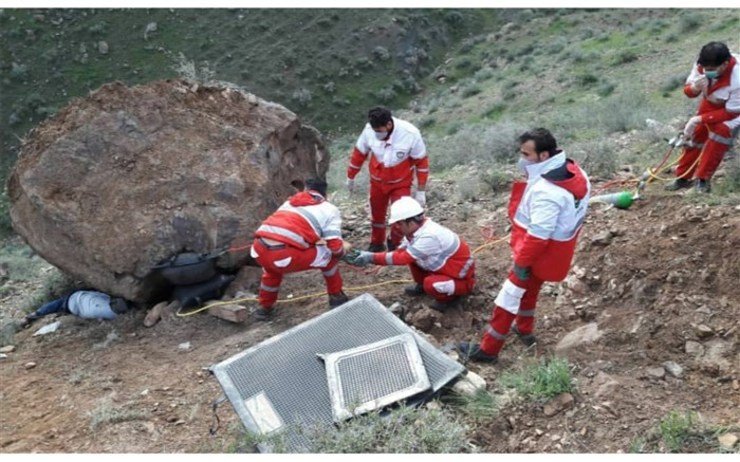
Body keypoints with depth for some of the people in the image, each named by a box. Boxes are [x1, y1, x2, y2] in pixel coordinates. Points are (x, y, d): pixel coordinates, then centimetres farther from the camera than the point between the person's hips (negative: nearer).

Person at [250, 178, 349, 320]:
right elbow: (335, 246, 3)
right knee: (330, 255, 20)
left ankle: (264, 307, 44)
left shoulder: (289, 202, 29)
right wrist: (342, 253, 27)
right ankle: (336, 297, 33)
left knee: (271, 267, 41)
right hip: (286, 254, -5)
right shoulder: (329, 209, 14)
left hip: (260, 250, 5)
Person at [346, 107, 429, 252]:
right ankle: (376, 244, 40)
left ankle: (394, 246, 22)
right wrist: (350, 177, 7)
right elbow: (359, 153, -5)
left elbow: (421, 162, -15)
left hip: (401, 183, -2)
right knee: (377, 214, 16)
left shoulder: (411, 134, -28)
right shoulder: (369, 130, -24)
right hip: (377, 181, 2)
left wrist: (421, 191, -11)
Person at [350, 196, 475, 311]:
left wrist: (372, 257, -29)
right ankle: (421, 286, 21)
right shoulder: (418, 227, -6)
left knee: (430, 284, -33)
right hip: (447, 267, 8)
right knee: (412, 256, -1)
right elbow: (401, 251, -2)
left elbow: (404, 258, -33)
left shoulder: (429, 237, -34)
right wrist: (371, 257, -14)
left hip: (462, 279, -8)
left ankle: (450, 296, -2)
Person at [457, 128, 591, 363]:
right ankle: (524, 330, 48)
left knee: (510, 296, 2)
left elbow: (538, 235, -30)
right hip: (556, 249, 9)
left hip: (542, 254, -9)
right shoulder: (571, 171, -3)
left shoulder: (546, 191, -34)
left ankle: (488, 349, 12)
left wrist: (521, 262, -18)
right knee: (528, 289, 28)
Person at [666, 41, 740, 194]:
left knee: (721, 130, -28)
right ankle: (683, 177, 19)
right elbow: (687, 89, -13)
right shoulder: (702, 65, -29)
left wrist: (699, 119, -31)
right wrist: (694, 88, -38)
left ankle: (703, 179, -18)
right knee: (695, 134, 4)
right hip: (710, 102, 5)